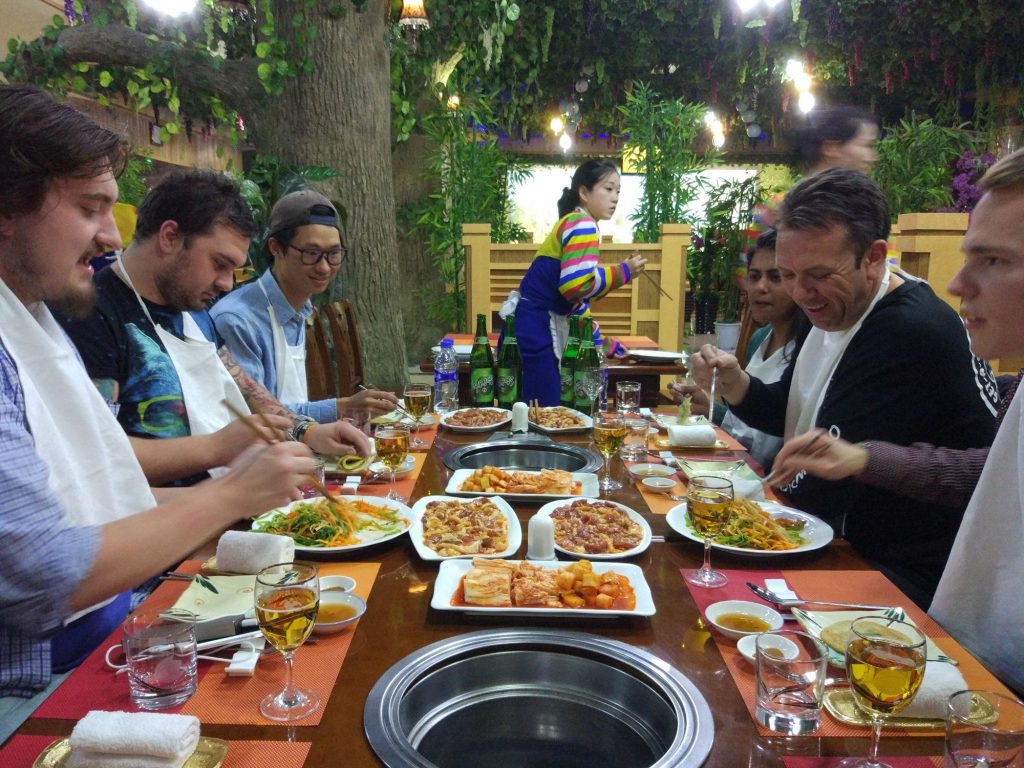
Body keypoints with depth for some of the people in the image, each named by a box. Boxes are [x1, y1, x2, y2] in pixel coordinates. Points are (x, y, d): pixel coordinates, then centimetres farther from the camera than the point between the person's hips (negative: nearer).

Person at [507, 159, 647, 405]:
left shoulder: (575, 225, 21)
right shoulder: (582, 225, -11)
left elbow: (575, 290, 24)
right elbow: (577, 284, -26)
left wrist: (600, 340, 25)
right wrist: (624, 272, -12)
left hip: (540, 326, 11)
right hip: (534, 327, -11)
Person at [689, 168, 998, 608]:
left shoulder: (911, 333, -25)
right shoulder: (835, 311, 5)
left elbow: (825, 490, -23)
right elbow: (787, 414, 14)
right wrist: (734, 384, -6)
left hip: (912, 580, -8)